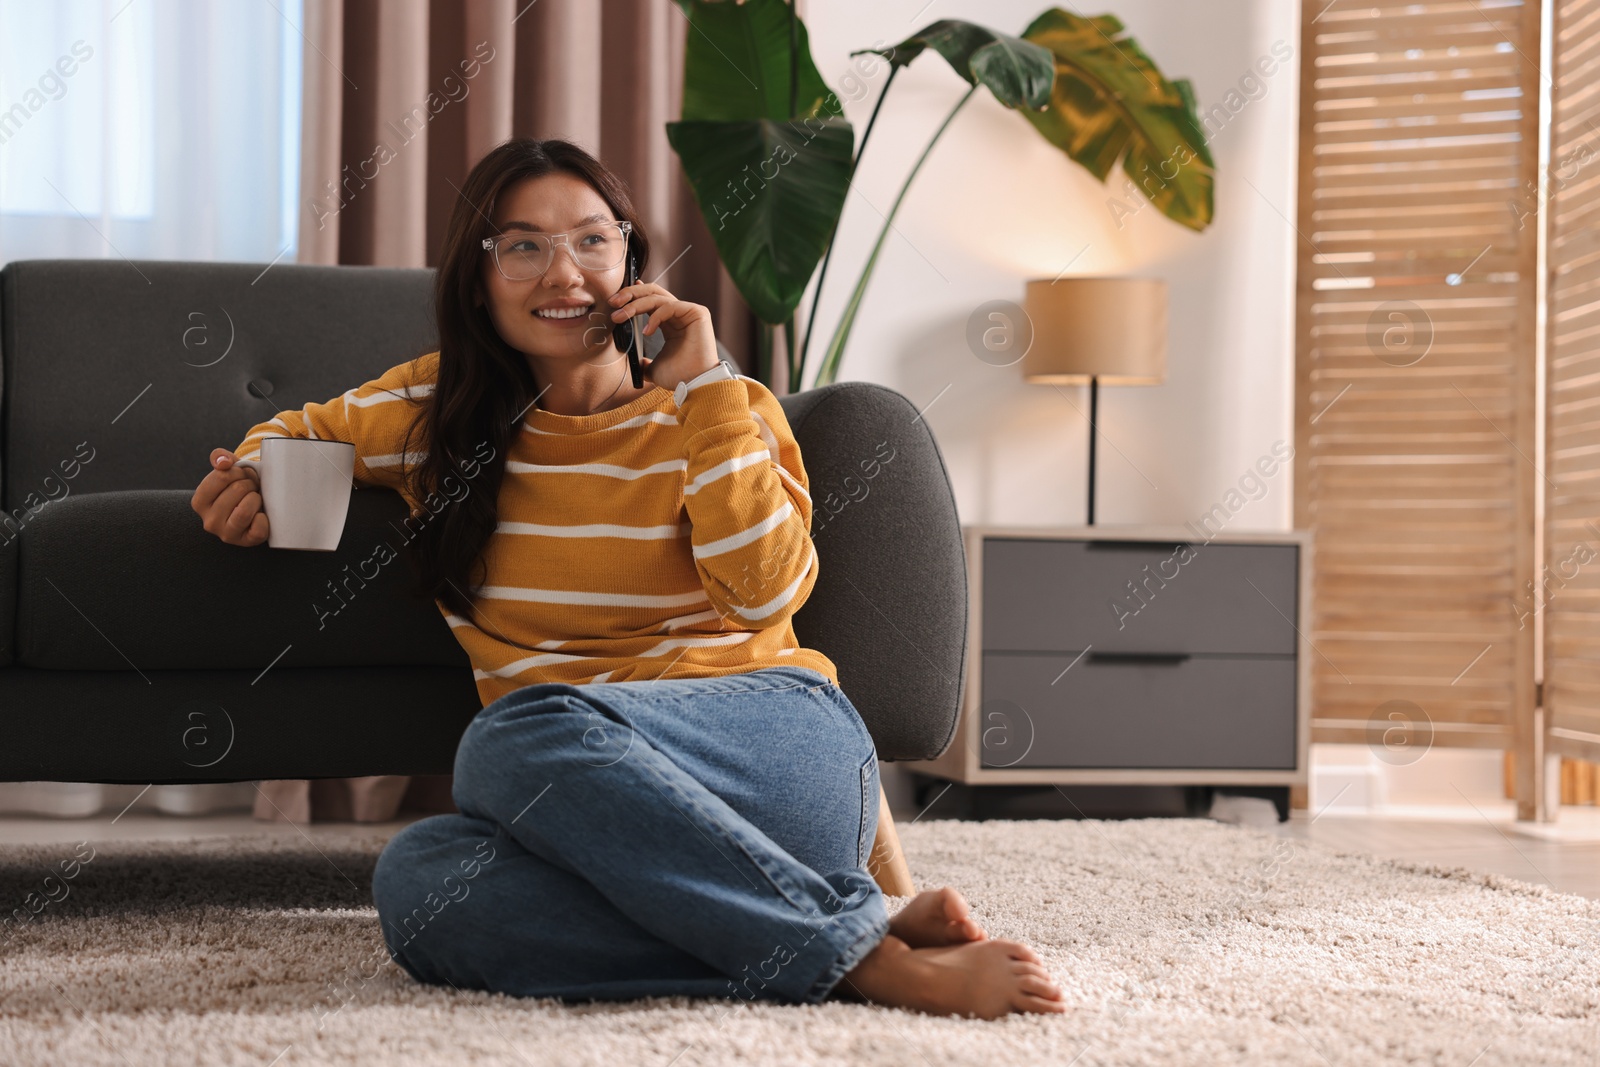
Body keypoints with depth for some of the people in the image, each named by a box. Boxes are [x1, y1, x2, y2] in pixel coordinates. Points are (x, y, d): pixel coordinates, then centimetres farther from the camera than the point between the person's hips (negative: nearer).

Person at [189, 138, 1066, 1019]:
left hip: (779, 741, -3)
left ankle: (860, 954, -30)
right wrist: (252, 482, 11)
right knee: (417, 881, -34)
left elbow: (766, 592, -7)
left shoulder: (715, 412, 10)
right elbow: (299, 435, 34)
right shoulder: (436, 409, 16)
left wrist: (705, 389, -5)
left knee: (525, 733, -35)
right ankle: (869, 946, -31)